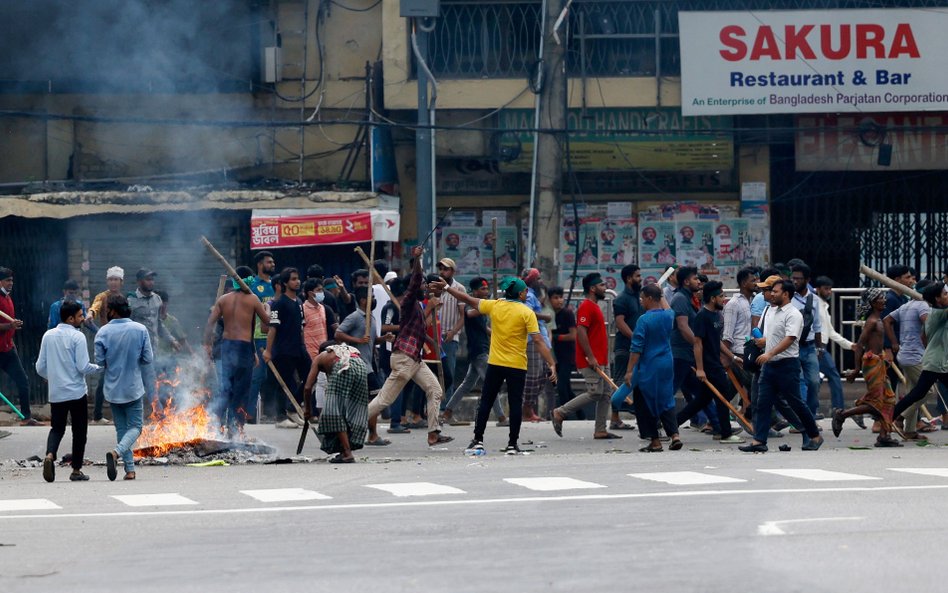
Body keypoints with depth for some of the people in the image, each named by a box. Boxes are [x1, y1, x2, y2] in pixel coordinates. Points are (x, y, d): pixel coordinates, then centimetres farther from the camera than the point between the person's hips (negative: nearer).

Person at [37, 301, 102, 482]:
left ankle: (50, 455, -13)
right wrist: (99, 367, 3)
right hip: (76, 392, -4)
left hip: (56, 393, 4)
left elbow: (40, 368, 6)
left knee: (57, 428, 14)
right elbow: (83, 367, -15)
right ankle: (76, 470, 12)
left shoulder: (48, 336, 3)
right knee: (79, 431, 9)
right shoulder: (77, 337, -11)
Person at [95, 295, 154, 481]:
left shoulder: (103, 332, -8)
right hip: (133, 387, -1)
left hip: (112, 388, 1)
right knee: (135, 426, 6)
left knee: (121, 428, 13)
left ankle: (130, 469, 10)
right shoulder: (140, 330, -7)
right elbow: (148, 359, -5)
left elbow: (99, 361, -7)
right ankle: (116, 452, -21)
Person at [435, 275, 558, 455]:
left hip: (495, 364, 3)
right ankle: (512, 445, 5)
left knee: (485, 403, 10)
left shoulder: (494, 305, 1)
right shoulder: (527, 312, -8)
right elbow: (538, 341, -14)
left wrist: (446, 288, 24)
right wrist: (552, 364, -13)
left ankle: (477, 441, 9)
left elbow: (468, 300, 11)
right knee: (515, 405, 5)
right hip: (517, 366, -3)